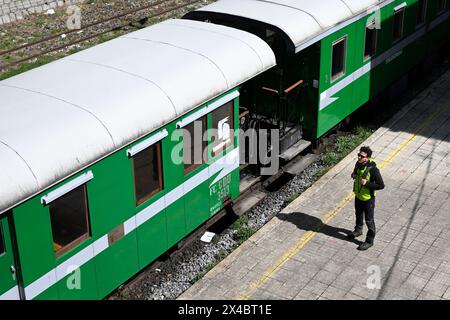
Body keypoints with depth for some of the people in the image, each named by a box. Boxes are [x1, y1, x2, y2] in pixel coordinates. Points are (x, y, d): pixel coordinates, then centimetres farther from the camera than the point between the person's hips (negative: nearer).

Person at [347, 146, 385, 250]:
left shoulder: (373, 169, -31)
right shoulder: (358, 164, -9)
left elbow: (381, 185, -26)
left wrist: (367, 184, -32)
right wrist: (354, 174, -6)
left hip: (368, 198, -7)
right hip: (358, 195, 7)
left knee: (369, 220, 10)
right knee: (358, 214, 29)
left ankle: (369, 241, 26)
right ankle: (358, 230, 54)